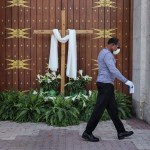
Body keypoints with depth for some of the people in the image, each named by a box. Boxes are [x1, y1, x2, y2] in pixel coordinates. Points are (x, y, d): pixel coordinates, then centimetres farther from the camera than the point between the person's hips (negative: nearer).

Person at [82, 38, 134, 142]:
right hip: (106, 84, -11)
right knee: (99, 109, -6)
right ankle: (87, 133, -1)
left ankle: (121, 132, 19)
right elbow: (113, 70, -26)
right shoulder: (107, 54, -15)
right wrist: (126, 81, -23)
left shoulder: (103, 53, 18)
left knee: (113, 109, 12)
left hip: (105, 84, 11)